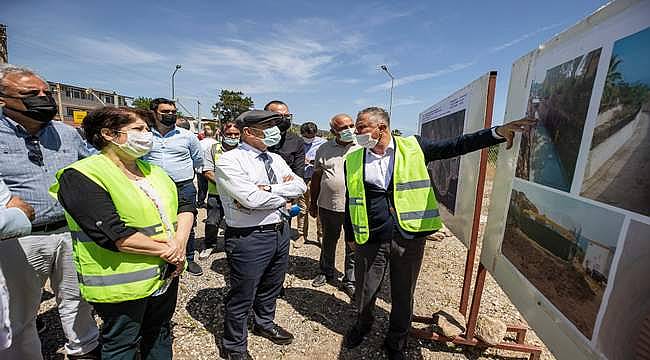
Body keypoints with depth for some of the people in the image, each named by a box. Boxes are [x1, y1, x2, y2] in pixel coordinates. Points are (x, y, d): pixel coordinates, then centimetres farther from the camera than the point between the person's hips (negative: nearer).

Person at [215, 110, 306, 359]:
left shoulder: (275, 159, 8)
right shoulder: (229, 160, -14)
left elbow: (300, 186, -3)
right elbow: (252, 199, -25)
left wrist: (268, 189, -17)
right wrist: (283, 198, -10)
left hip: (281, 232, 7)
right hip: (248, 238, -7)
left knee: (272, 286, 26)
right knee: (242, 296, 12)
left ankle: (264, 324, 54)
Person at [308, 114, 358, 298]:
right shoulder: (324, 149, 4)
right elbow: (317, 176, 10)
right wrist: (313, 202, 11)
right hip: (328, 206, 2)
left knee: (354, 246, 9)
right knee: (328, 242, 19)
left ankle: (350, 281, 27)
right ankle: (326, 272, 40)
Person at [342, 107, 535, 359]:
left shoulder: (413, 148, -1)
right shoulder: (353, 160, 2)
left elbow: (455, 146, -2)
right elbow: (350, 201, 9)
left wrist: (499, 132, -13)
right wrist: (350, 236, 12)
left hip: (409, 238, 0)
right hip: (371, 241, 1)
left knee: (403, 296, 16)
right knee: (364, 293, 16)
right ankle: (363, 324, 50)